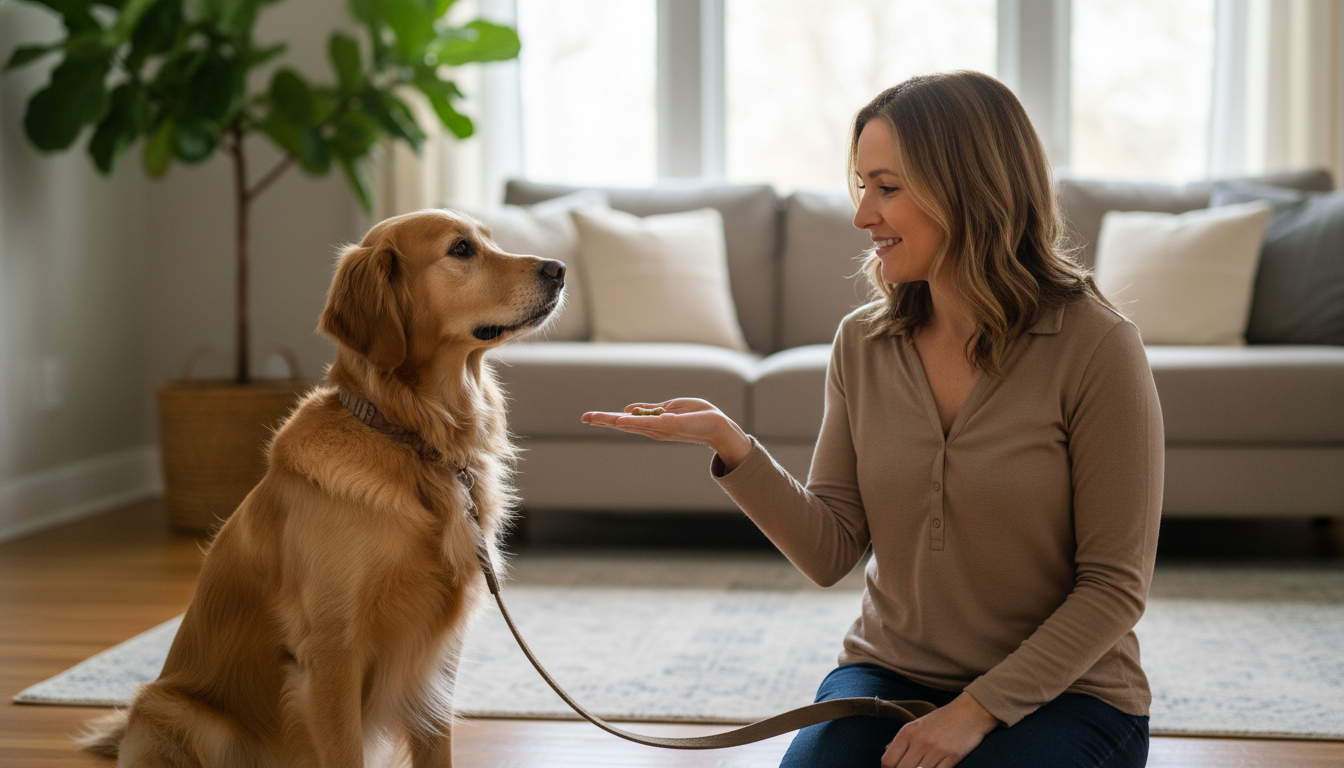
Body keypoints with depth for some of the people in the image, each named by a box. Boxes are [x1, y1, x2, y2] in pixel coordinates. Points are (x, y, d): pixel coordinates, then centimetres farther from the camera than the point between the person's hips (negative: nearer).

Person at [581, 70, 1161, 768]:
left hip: (1060, 694, -3)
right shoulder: (863, 343, 1)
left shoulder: (1096, 349, -13)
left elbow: (1115, 586, -11)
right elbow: (831, 554, -1)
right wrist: (730, 444, -15)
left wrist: (977, 710, -17)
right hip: (890, 673, 3)